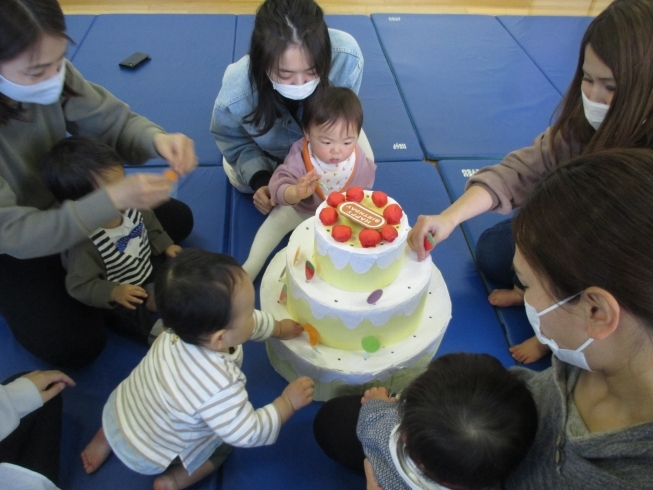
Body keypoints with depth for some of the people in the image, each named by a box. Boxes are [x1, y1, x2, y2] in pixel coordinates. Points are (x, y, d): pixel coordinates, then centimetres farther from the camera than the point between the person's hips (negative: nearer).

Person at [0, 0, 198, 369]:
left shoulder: (52, 74, -24)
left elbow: (116, 123, -11)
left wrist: (157, 139, -35)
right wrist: (113, 199, -43)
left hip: (66, 203, 5)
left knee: (178, 219, 4)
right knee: (76, 345, -16)